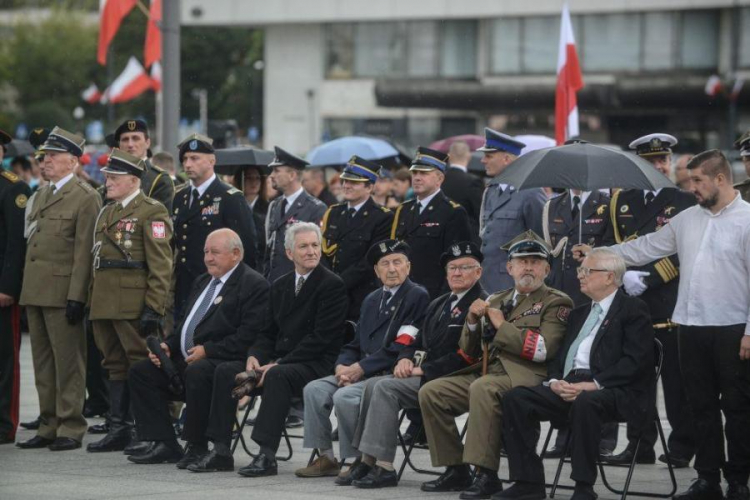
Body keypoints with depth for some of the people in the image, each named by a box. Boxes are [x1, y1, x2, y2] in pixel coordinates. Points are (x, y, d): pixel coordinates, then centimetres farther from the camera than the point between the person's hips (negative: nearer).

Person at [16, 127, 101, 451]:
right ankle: (49, 427, 16)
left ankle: (70, 428, 1)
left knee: (67, 363, -3)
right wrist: (25, 288, 14)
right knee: (43, 363, 11)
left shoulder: (85, 197, -7)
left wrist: (76, 296, -18)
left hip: (62, 292, -8)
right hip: (35, 291, 8)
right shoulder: (42, 194, 18)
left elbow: (84, 252, -13)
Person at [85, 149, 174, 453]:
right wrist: (91, 304, 17)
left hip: (134, 305, -8)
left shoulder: (152, 212, -6)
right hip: (104, 303, 8)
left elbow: (161, 265, -12)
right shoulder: (106, 213, 20)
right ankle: (118, 429, 12)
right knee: (114, 365, 9)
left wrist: (154, 307, -18)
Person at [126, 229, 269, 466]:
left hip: (221, 362, -9)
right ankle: (165, 445, -4)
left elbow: (248, 336, -18)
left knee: (197, 372, -38)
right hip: (186, 361, 9)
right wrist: (168, 346, 6)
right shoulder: (203, 281, 22)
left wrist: (208, 350, -21)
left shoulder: (254, 285, -8)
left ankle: (197, 447, -25)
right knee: (139, 372, -2)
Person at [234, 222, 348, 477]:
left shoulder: (332, 285, -6)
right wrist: (254, 356, -6)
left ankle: (267, 455, -40)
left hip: (317, 364, -7)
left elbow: (321, 338, -14)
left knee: (277, 376, -37)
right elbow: (269, 332, 18)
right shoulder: (280, 286, 17)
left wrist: (279, 364, -18)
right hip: (280, 362, 7)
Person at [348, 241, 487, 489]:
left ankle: (383, 466, -26)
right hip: (422, 375, 9)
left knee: (386, 387, -24)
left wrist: (423, 370, -16)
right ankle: (367, 460, -15)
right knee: (372, 384, -12)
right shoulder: (438, 305, 23)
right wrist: (405, 359, 0)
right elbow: (417, 343, 25)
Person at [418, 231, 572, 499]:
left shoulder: (556, 303, 4)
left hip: (523, 377, -7)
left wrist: (502, 326, -8)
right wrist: (472, 321, 1)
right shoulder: (496, 301, 22)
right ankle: (456, 470, -5)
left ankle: (486, 475, -35)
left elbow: (544, 349, -13)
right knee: (430, 392, -9)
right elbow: (469, 352, 21)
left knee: (482, 388, -36)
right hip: (485, 373, 7)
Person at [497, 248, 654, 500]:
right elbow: (560, 357, 23)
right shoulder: (579, 313, 27)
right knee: (515, 399, -14)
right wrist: (555, 381, -1)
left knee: (585, 402, -40)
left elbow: (635, 361, -11)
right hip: (568, 386, 7)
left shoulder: (633, 309, 2)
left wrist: (593, 384, -20)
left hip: (614, 391, -7)